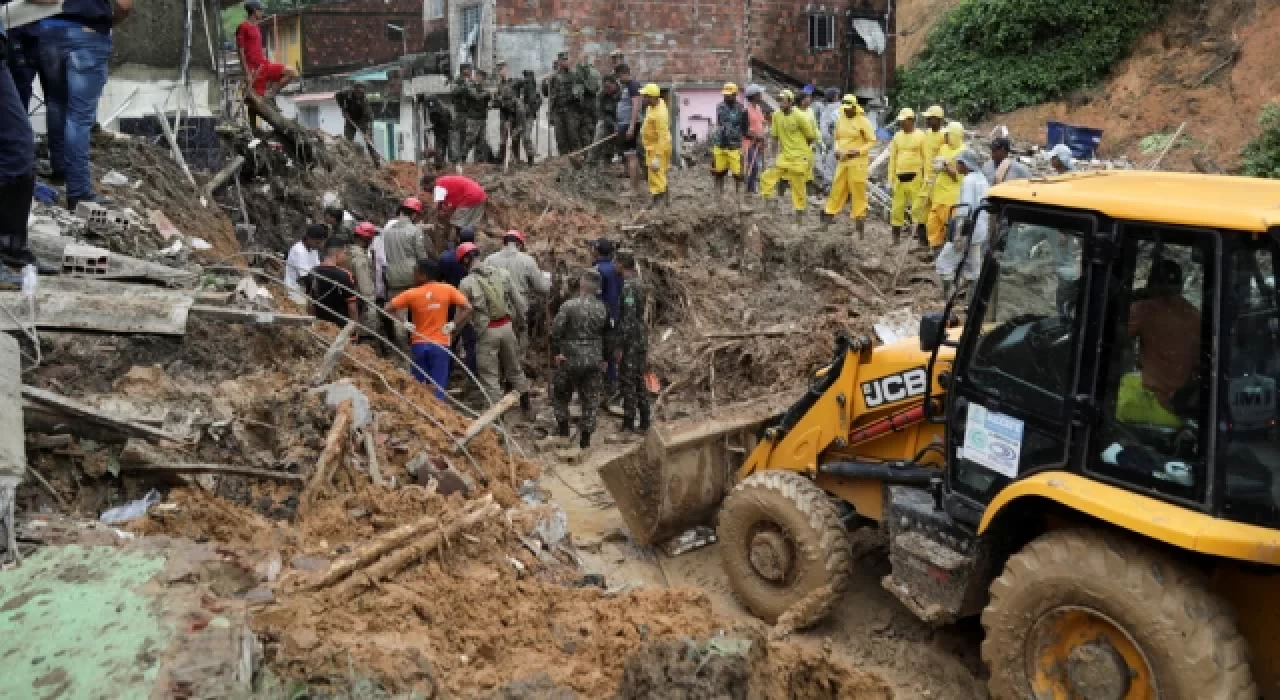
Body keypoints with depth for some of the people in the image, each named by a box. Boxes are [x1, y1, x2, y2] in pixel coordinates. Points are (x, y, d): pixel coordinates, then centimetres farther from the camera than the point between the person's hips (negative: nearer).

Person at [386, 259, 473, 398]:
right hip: (440, 344, -1)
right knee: (438, 387, 0)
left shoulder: (412, 293, -2)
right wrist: (453, 324, -5)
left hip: (419, 344, 1)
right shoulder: (447, 290, -2)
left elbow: (388, 309, -4)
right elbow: (467, 308, -8)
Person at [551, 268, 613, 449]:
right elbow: (607, 337, 10)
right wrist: (605, 358, 19)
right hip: (594, 361, 3)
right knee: (590, 399, 10)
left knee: (560, 393, 19)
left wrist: (556, 352, -5)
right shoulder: (602, 309, 1)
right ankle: (585, 438, 10)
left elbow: (556, 331, -16)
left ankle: (563, 427, 20)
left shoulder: (569, 306, -13)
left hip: (571, 359, -3)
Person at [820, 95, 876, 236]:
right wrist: (836, 149, 2)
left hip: (858, 161, -5)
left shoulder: (863, 121, -8)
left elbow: (872, 141, -7)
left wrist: (858, 151, -18)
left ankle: (859, 219, 6)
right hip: (842, 161, 5)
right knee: (837, 189, 8)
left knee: (858, 191, -2)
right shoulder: (840, 120, 9)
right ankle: (828, 216, 15)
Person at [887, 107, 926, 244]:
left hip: (915, 177, -4)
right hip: (900, 177, 5)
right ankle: (896, 238, 17)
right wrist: (891, 178, 9)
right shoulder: (897, 136, 10)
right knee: (897, 207, 8)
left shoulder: (920, 136, -1)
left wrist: (926, 178, -8)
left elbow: (926, 158, -2)